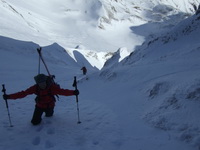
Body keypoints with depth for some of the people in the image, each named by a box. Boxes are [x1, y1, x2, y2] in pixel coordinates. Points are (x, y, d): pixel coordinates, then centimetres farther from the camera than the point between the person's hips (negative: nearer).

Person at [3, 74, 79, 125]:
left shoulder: (52, 87, -30)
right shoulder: (35, 88, -25)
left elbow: (62, 91, -39)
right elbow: (23, 93, -26)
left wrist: (73, 92, -55)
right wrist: (9, 96, -31)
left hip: (49, 106, -1)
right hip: (39, 106, 1)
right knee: (35, 122, -2)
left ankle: (49, 113, 60)